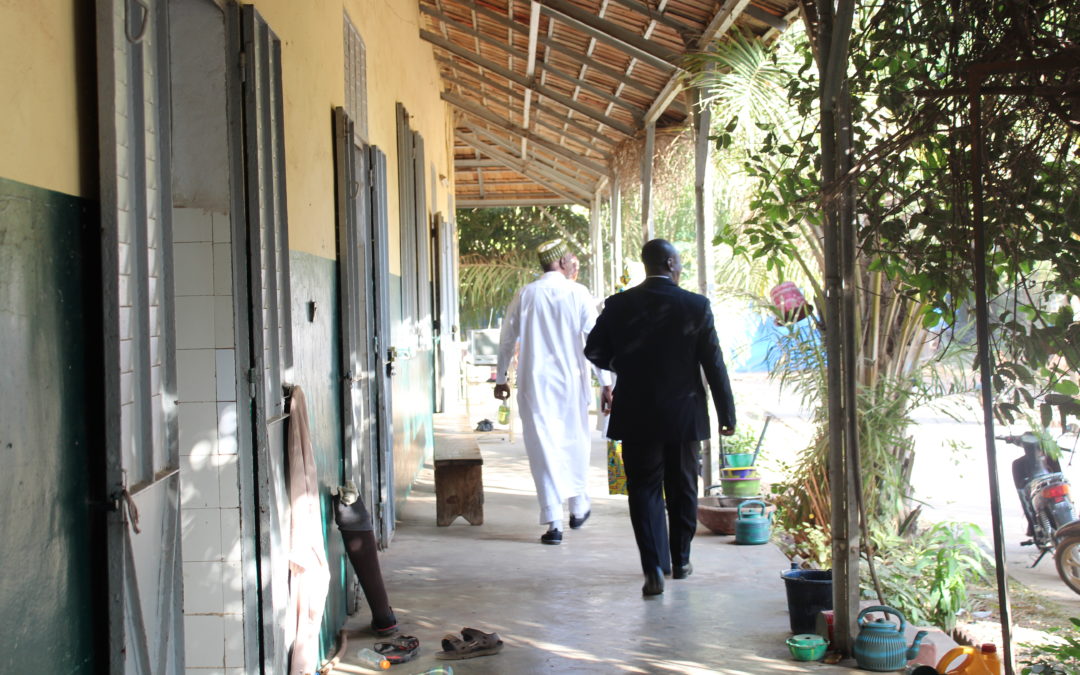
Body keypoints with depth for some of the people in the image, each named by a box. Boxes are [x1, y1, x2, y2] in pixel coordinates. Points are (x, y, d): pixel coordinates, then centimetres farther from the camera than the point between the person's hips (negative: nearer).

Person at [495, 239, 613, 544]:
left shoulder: (524, 295, 1)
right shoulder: (578, 294, -4)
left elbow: (506, 340, 6)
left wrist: (501, 378, 17)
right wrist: (605, 383, -1)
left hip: (534, 383, 0)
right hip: (572, 381, 0)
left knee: (544, 448, 0)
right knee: (575, 442, 18)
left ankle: (554, 522, -3)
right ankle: (579, 506, 32)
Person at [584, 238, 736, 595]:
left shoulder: (618, 305, -3)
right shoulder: (696, 306, -7)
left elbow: (594, 352, 1)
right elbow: (714, 364, -6)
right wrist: (727, 414, 2)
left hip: (635, 415, 0)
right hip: (683, 415, 0)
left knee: (644, 488, 4)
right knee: (682, 488, 15)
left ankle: (654, 568, -9)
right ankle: (680, 560, 27)